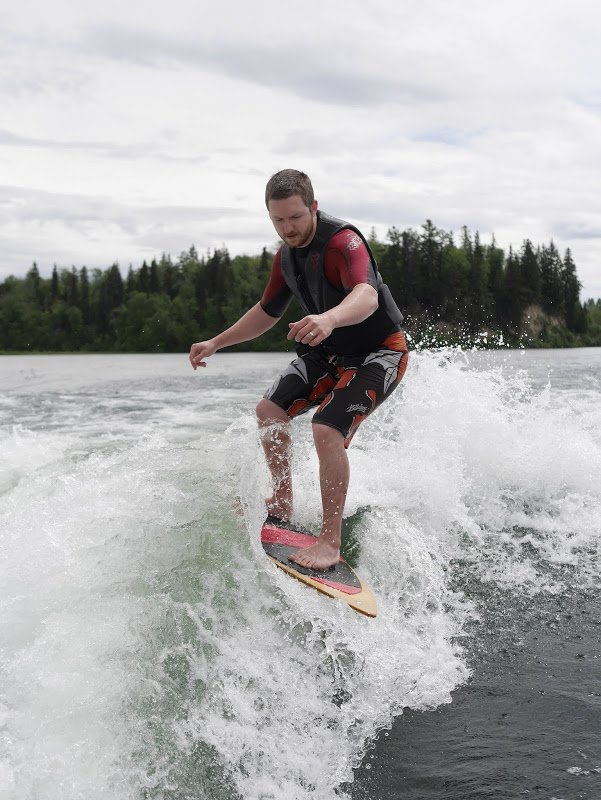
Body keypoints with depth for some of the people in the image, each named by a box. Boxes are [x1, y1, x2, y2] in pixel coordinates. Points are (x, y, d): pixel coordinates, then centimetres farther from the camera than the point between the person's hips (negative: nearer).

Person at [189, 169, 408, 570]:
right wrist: (215, 344, 16)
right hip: (330, 350, 9)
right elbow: (267, 312, 17)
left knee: (327, 431, -24)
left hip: (379, 352, -9)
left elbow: (367, 296, -46)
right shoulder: (287, 256, 2)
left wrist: (330, 318, -67)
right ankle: (282, 504, 21)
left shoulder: (343, 241, -26)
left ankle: (331, 542, -14)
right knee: (270, 410, 5)